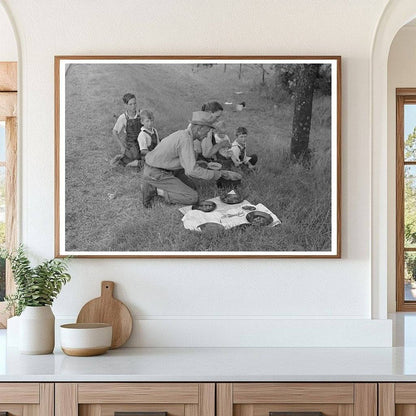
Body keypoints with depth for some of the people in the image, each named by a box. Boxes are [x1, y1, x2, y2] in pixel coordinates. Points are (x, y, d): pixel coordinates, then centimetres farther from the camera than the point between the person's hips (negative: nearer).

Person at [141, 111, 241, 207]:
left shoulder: (182, 134, 8)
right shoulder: (186, 140, -24)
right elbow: (192, 171, -30)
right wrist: (222, 174, -26)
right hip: (156, 174, -10)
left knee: (192, 188, 17)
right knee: (193, 198, -14)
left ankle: (154, 187, 9)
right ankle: (154, 190, -7)